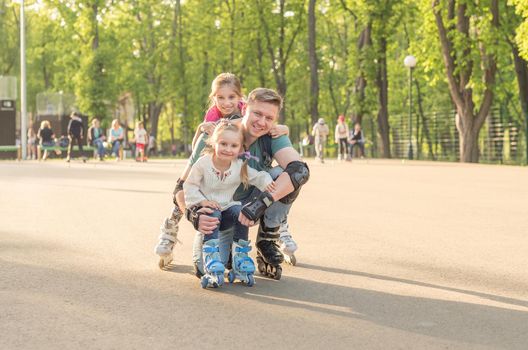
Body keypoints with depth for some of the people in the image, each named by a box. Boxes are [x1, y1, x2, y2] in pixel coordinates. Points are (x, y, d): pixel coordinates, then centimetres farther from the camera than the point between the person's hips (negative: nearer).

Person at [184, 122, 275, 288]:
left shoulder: (241, 166, -5)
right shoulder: (203, 163, -11)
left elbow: (258, 176, 3)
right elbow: (189, 185, -4)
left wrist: (266, 181, -20)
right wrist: (201, 200, -19)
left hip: (229, 207, 2)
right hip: (209, 208, -2)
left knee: (240, 212, -30)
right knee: (213, 214, -35)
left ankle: (240, 257, -20)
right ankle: (213, 269, -44)